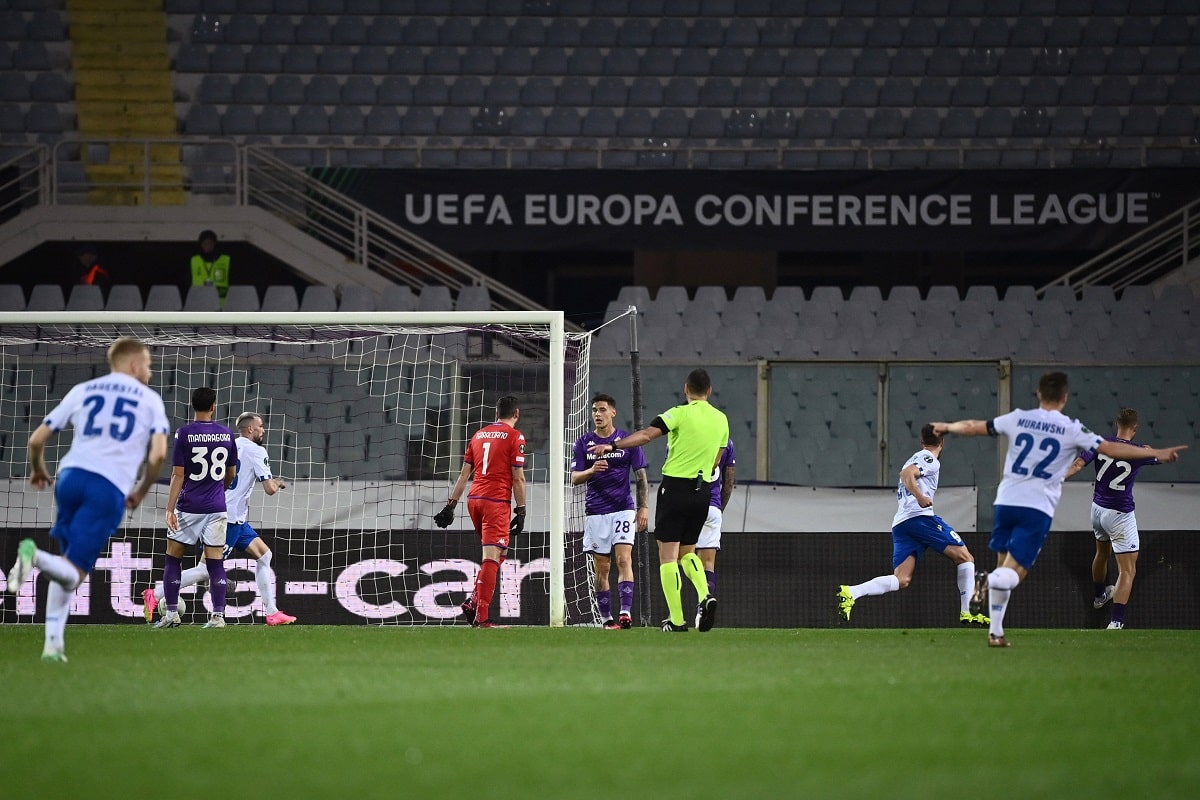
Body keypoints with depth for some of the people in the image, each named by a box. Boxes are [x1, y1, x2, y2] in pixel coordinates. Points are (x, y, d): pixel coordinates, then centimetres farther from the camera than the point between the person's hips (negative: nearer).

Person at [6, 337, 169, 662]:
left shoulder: (83, 391, 19)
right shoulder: (150, 399, 13)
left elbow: (36, 440, 15)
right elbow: (158, 453, -2)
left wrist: (38, 471, 36)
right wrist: (141, 492, 14)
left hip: (71, 476, 4)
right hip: (110, 488, -4)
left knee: (67, 571, 20)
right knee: (74, 573, -4)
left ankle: (53, 643, 9)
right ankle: (36, 556, -35)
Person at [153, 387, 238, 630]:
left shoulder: (184, 434, -7)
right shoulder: (226, 434, 4)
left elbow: (178, 475, -9)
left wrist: (170, 510, -8)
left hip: (188, 507, -3)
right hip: (217, 508, 3)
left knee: (173, 558, 9)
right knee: (215, 562, 3)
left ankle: (171, 613, 6)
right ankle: (218, 615, -3)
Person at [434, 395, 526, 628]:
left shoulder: (479, 435, 15)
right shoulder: (514, 437, -3)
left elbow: (464, 474, 15)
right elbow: (518, 478, -7)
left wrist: (451, 505, 16)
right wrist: (520, 511, -3)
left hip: (474, 499, 7)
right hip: (496, 502, -7)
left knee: (498, 553, 20)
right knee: (492, 558, -8)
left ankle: (474, 601, 7)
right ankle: (481, 617, -14)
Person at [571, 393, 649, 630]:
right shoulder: (584, 443, 7)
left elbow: (641, 477, 6)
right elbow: (575, 478, 2)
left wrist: (644, 507, -3)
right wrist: (592, 470, -19)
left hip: (623, 509, -2)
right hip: (595, 512, 2)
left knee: (624, 560, -16)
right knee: (601, 568, 3)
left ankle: (626, 613, -24)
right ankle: (606, 618, 9)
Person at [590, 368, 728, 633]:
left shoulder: (681, 413, -9)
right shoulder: (721, 420, 9)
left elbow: (645, 435, -20)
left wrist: (613, 446, -20)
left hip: (675, 485, -6)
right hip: (703, 490, 6)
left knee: (668, 554, -1)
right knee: (687, 551, 19)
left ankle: (676, 619, -6)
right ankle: (705, 596, -7)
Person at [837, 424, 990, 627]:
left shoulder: (916, 458, 30)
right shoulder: (930, 459, 4)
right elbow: (906, 474, -14)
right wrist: (920, 497, -28)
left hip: (899, 523, 8)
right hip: (920, 516, -8)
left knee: (901, 580, -6)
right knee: (965, 557, 1)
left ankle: (851, 592, -25)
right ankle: (967, 612, -6)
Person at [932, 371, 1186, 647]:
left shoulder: (1018, 418, 6)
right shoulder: (1071, 429, -2)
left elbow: (974, 427, 17)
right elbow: (1110, 449, -6)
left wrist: (947, 427, 37)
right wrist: (1156, 453, 1)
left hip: (1006, 501, 3)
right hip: (1038, 508, -3)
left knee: (1004, 566, 18)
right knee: (1014, 573, -4)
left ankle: (995, 632, 15)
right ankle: (989, 581, -40)